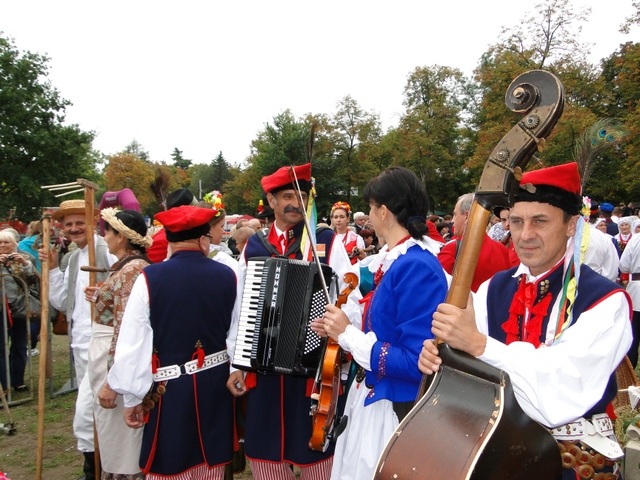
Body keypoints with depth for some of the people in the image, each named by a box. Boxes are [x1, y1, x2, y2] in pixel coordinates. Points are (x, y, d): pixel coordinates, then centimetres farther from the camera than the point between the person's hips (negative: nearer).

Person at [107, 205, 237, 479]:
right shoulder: (227, 275, -8)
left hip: (171, 387, -2)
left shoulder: (150, 278, -14)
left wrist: (132, 397, -3)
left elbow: (134, 342, -13)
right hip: (217, 382, 3)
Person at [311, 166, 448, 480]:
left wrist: (348, 335, -20)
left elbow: (416, 362, -27)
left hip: (394, 410, -9)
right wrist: (342, 331, 2)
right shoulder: (396, 259, 3)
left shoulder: (417, 267, -24)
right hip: (372, 398, 9)